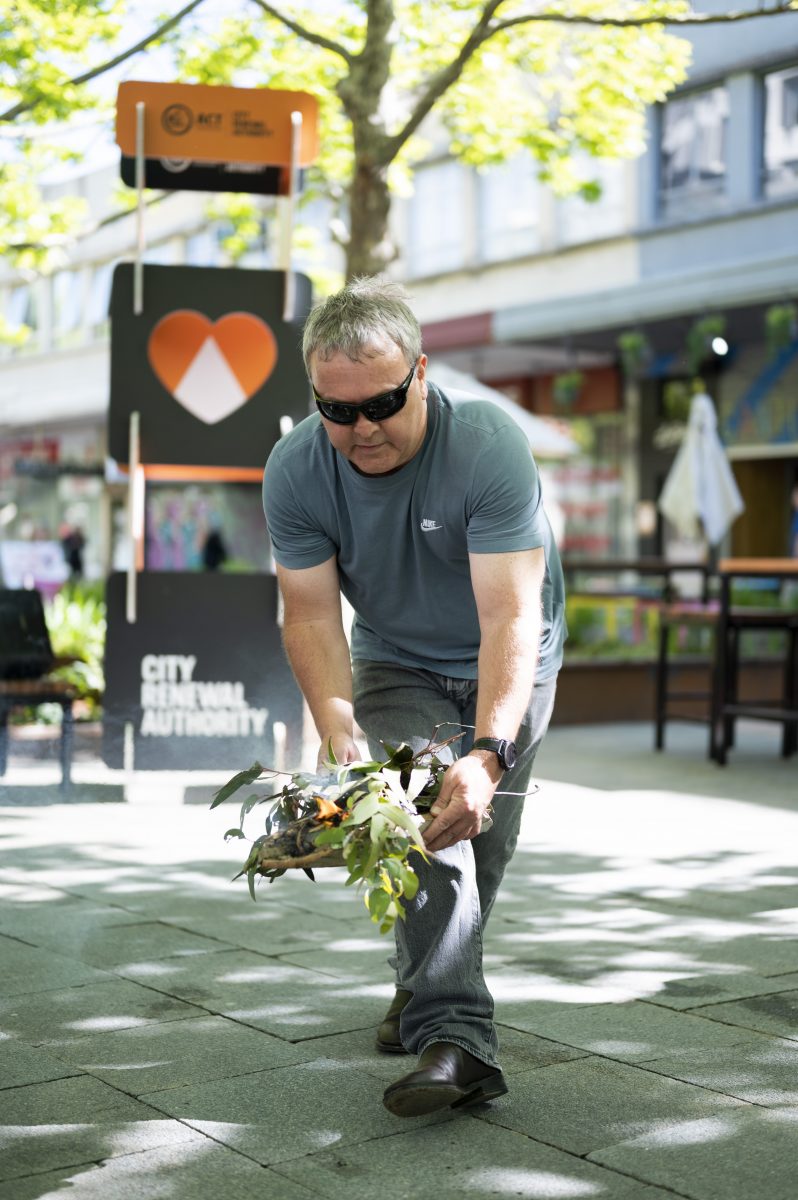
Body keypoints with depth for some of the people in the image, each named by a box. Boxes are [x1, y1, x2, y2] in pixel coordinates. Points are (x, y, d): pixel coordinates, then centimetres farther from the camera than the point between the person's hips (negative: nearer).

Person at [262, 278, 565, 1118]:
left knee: (479, 836, 4)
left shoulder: (489, 445, -34)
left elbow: (511, 617, -39)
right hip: (396, 663, 1)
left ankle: (425, 983, 31)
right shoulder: (295, 471, -23)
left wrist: (487, 753, -51)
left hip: (507, 667, -1)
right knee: (420, 814, -20)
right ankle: (454, 1034, -21)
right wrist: (339, 733, -38)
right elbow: (310, 614, -22)